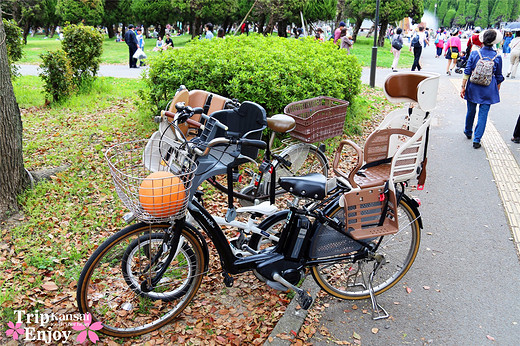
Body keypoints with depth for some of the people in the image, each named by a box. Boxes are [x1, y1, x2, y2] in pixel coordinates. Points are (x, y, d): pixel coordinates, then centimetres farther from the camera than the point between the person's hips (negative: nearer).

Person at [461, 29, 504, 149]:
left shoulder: (474, 54, -6)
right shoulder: (497, 57, -4)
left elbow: (467, 72, -7)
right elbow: (499, 77, 3)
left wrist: (463, 87, -1)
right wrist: (497, 90, 16)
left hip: (473, 88, 1)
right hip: (488, 90, -1)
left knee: (471, 111, 18)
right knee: (483, 114, 4)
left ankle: (468, 132, 38)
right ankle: (477, 140, 2)